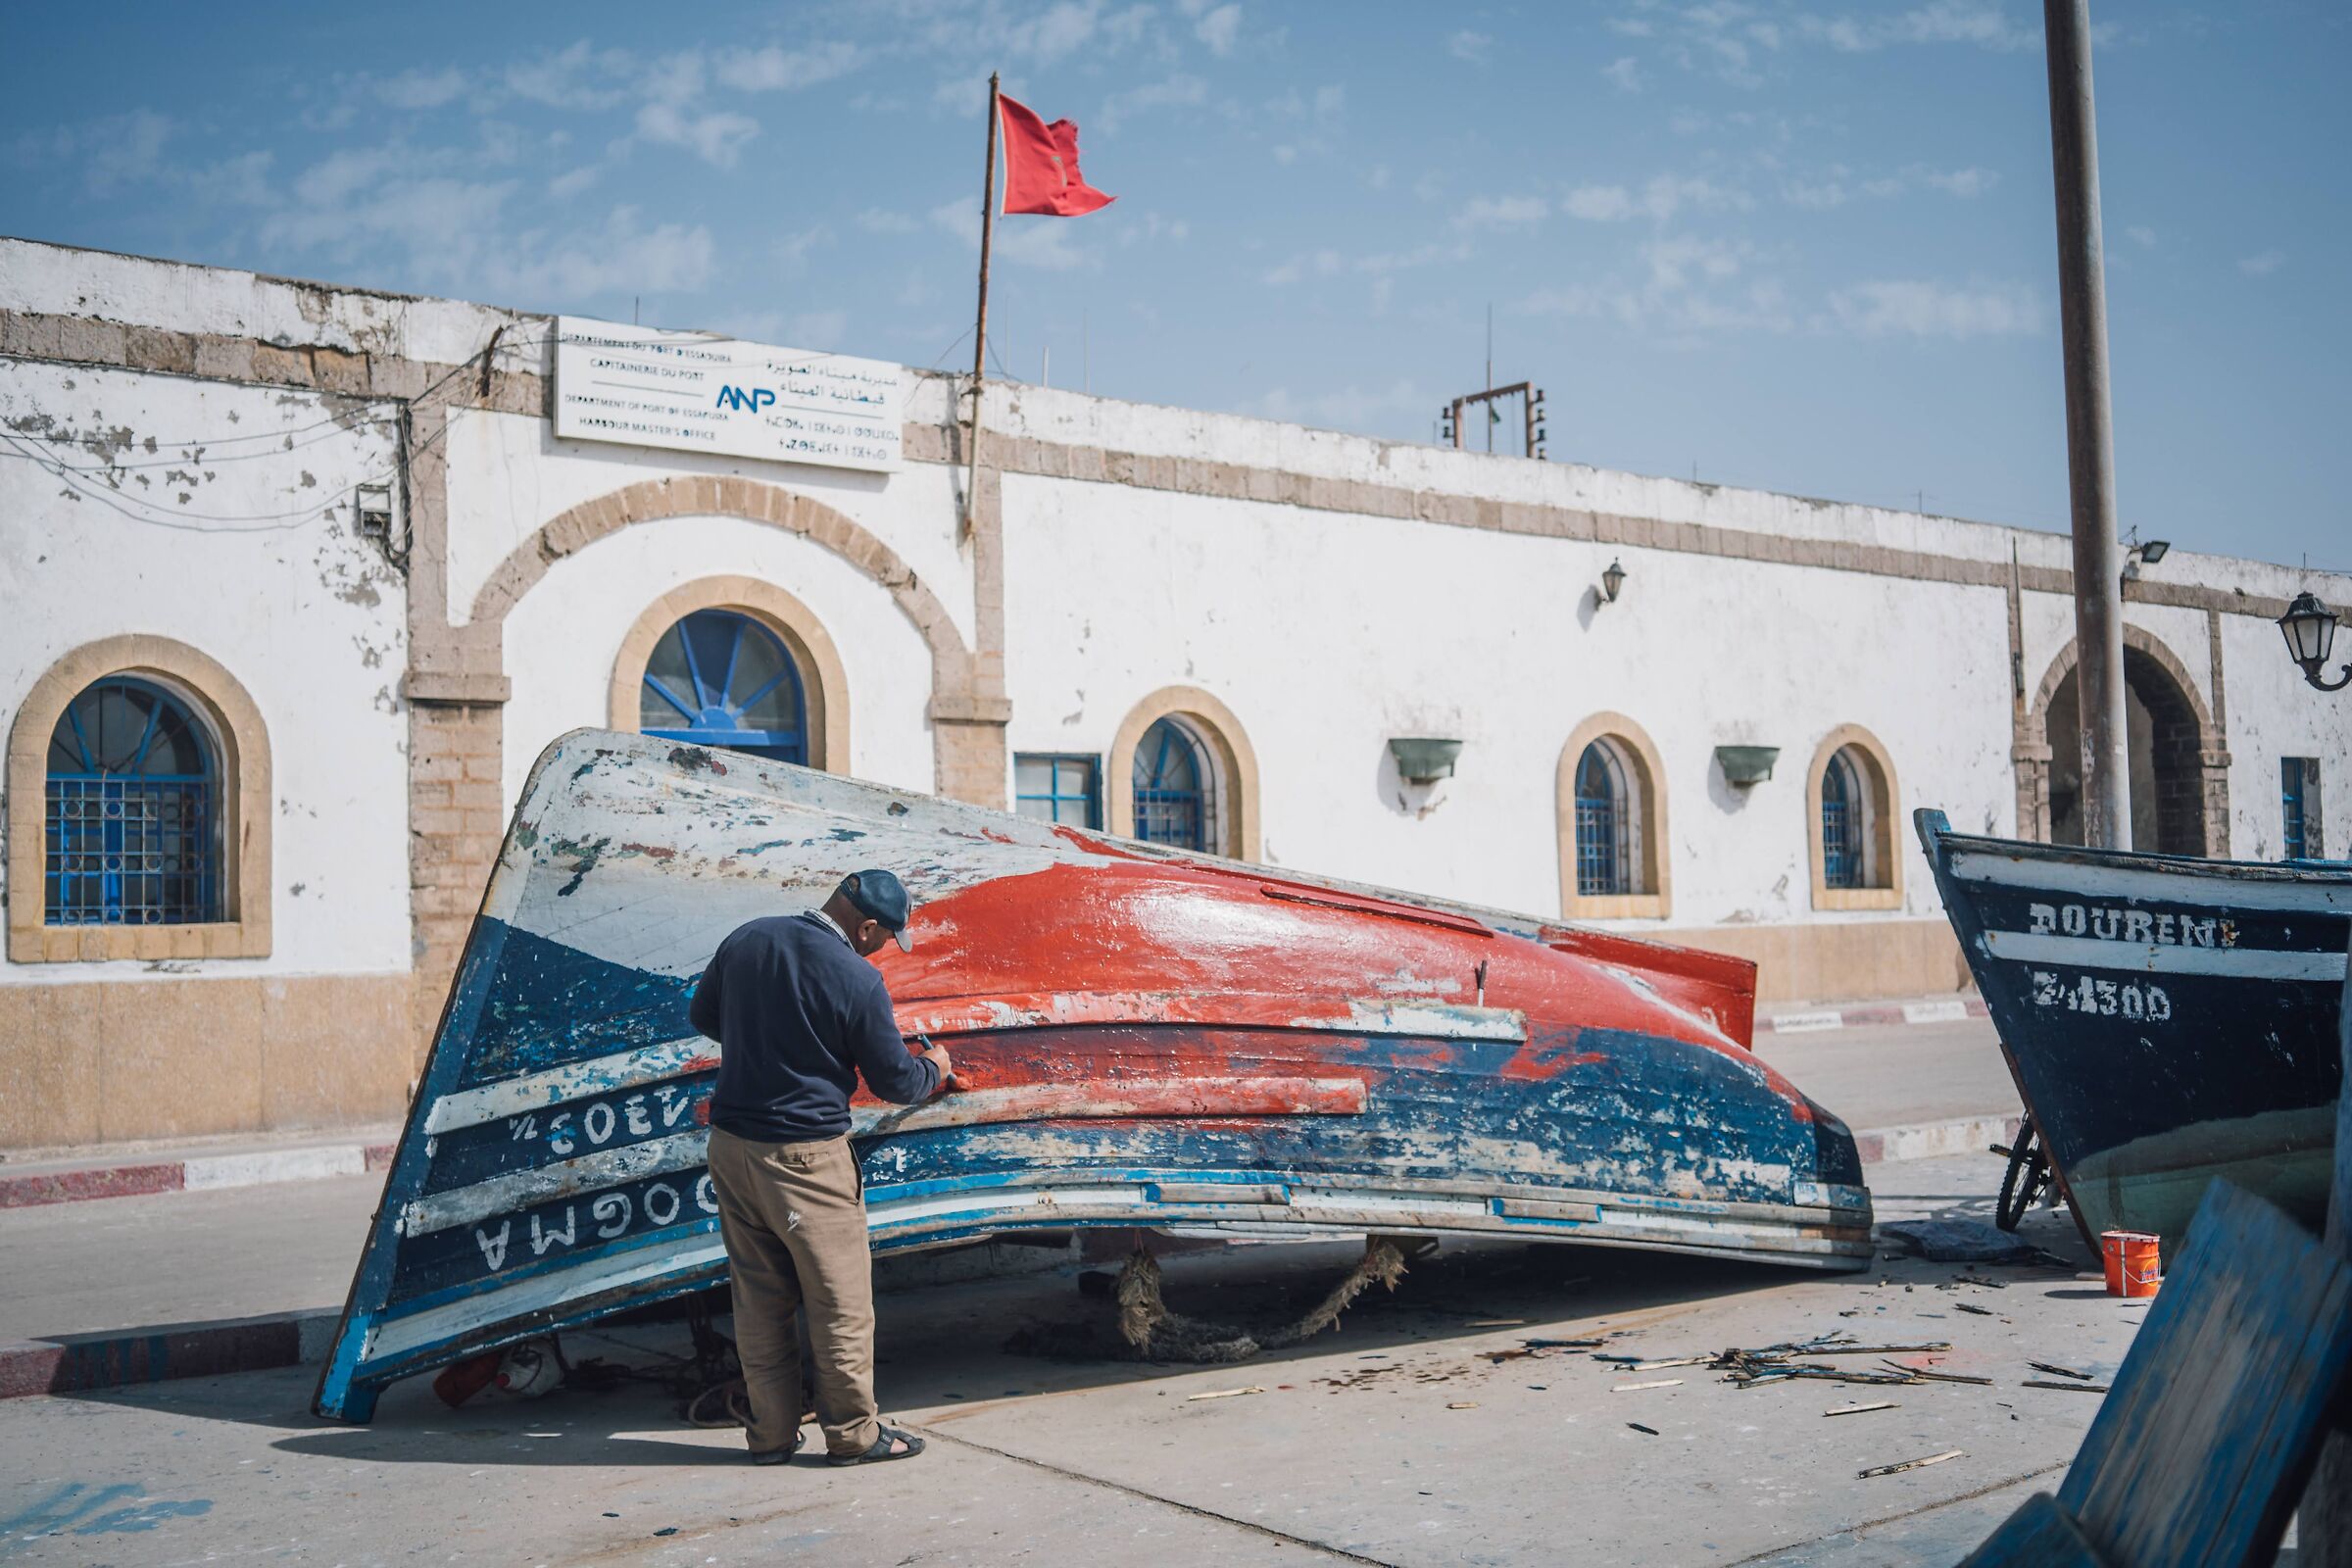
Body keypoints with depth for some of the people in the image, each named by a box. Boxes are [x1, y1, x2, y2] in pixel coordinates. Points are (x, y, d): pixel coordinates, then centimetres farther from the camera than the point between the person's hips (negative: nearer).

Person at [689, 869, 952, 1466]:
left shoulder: (746, 940, 1)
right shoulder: (857, 979, -17)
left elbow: (703, 1014, 18)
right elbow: (894, 1080, -6)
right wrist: (934, 1068, 14)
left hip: (730, 1144, 6)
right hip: (803, 1155, -6)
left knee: (758, 1298, 14)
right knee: (840, 1299, 7)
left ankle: (771, 1433, 22)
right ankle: (853, 1433, 15)